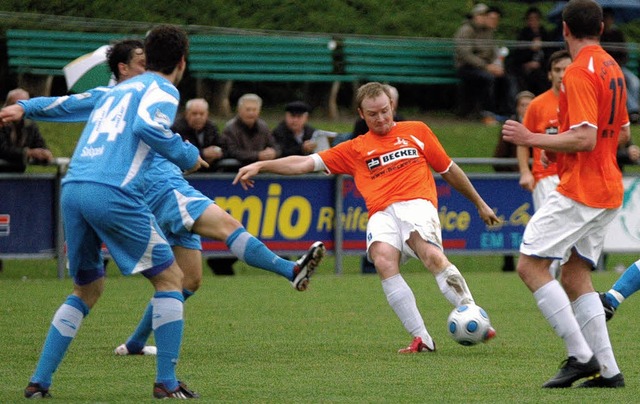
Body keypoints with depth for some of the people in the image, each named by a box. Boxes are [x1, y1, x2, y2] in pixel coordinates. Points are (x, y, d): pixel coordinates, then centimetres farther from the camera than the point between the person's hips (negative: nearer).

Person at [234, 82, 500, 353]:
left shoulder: (416, 132, 22)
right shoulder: (355, 149, 23)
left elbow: (449, 170, 29)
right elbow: (307, 163, 18)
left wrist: (480, 204, 34)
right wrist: (261, 166, 7)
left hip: (416, 202, -1)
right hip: (381, 213, 1)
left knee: (430, 254, -34)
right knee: (383, 261, -31)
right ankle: (421, 339, -31)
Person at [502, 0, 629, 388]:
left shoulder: (579, 72, -15)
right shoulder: (612, 68, 14)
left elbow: (585, 138, -23)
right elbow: (623, 132, 24)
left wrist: (531, 138, -16)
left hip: (579, 190, -9)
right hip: (608, 190, 9)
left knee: (531, 264, -6)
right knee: (575, 277, 11)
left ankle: (582, 355, -11)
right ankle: (607, 370, 5)